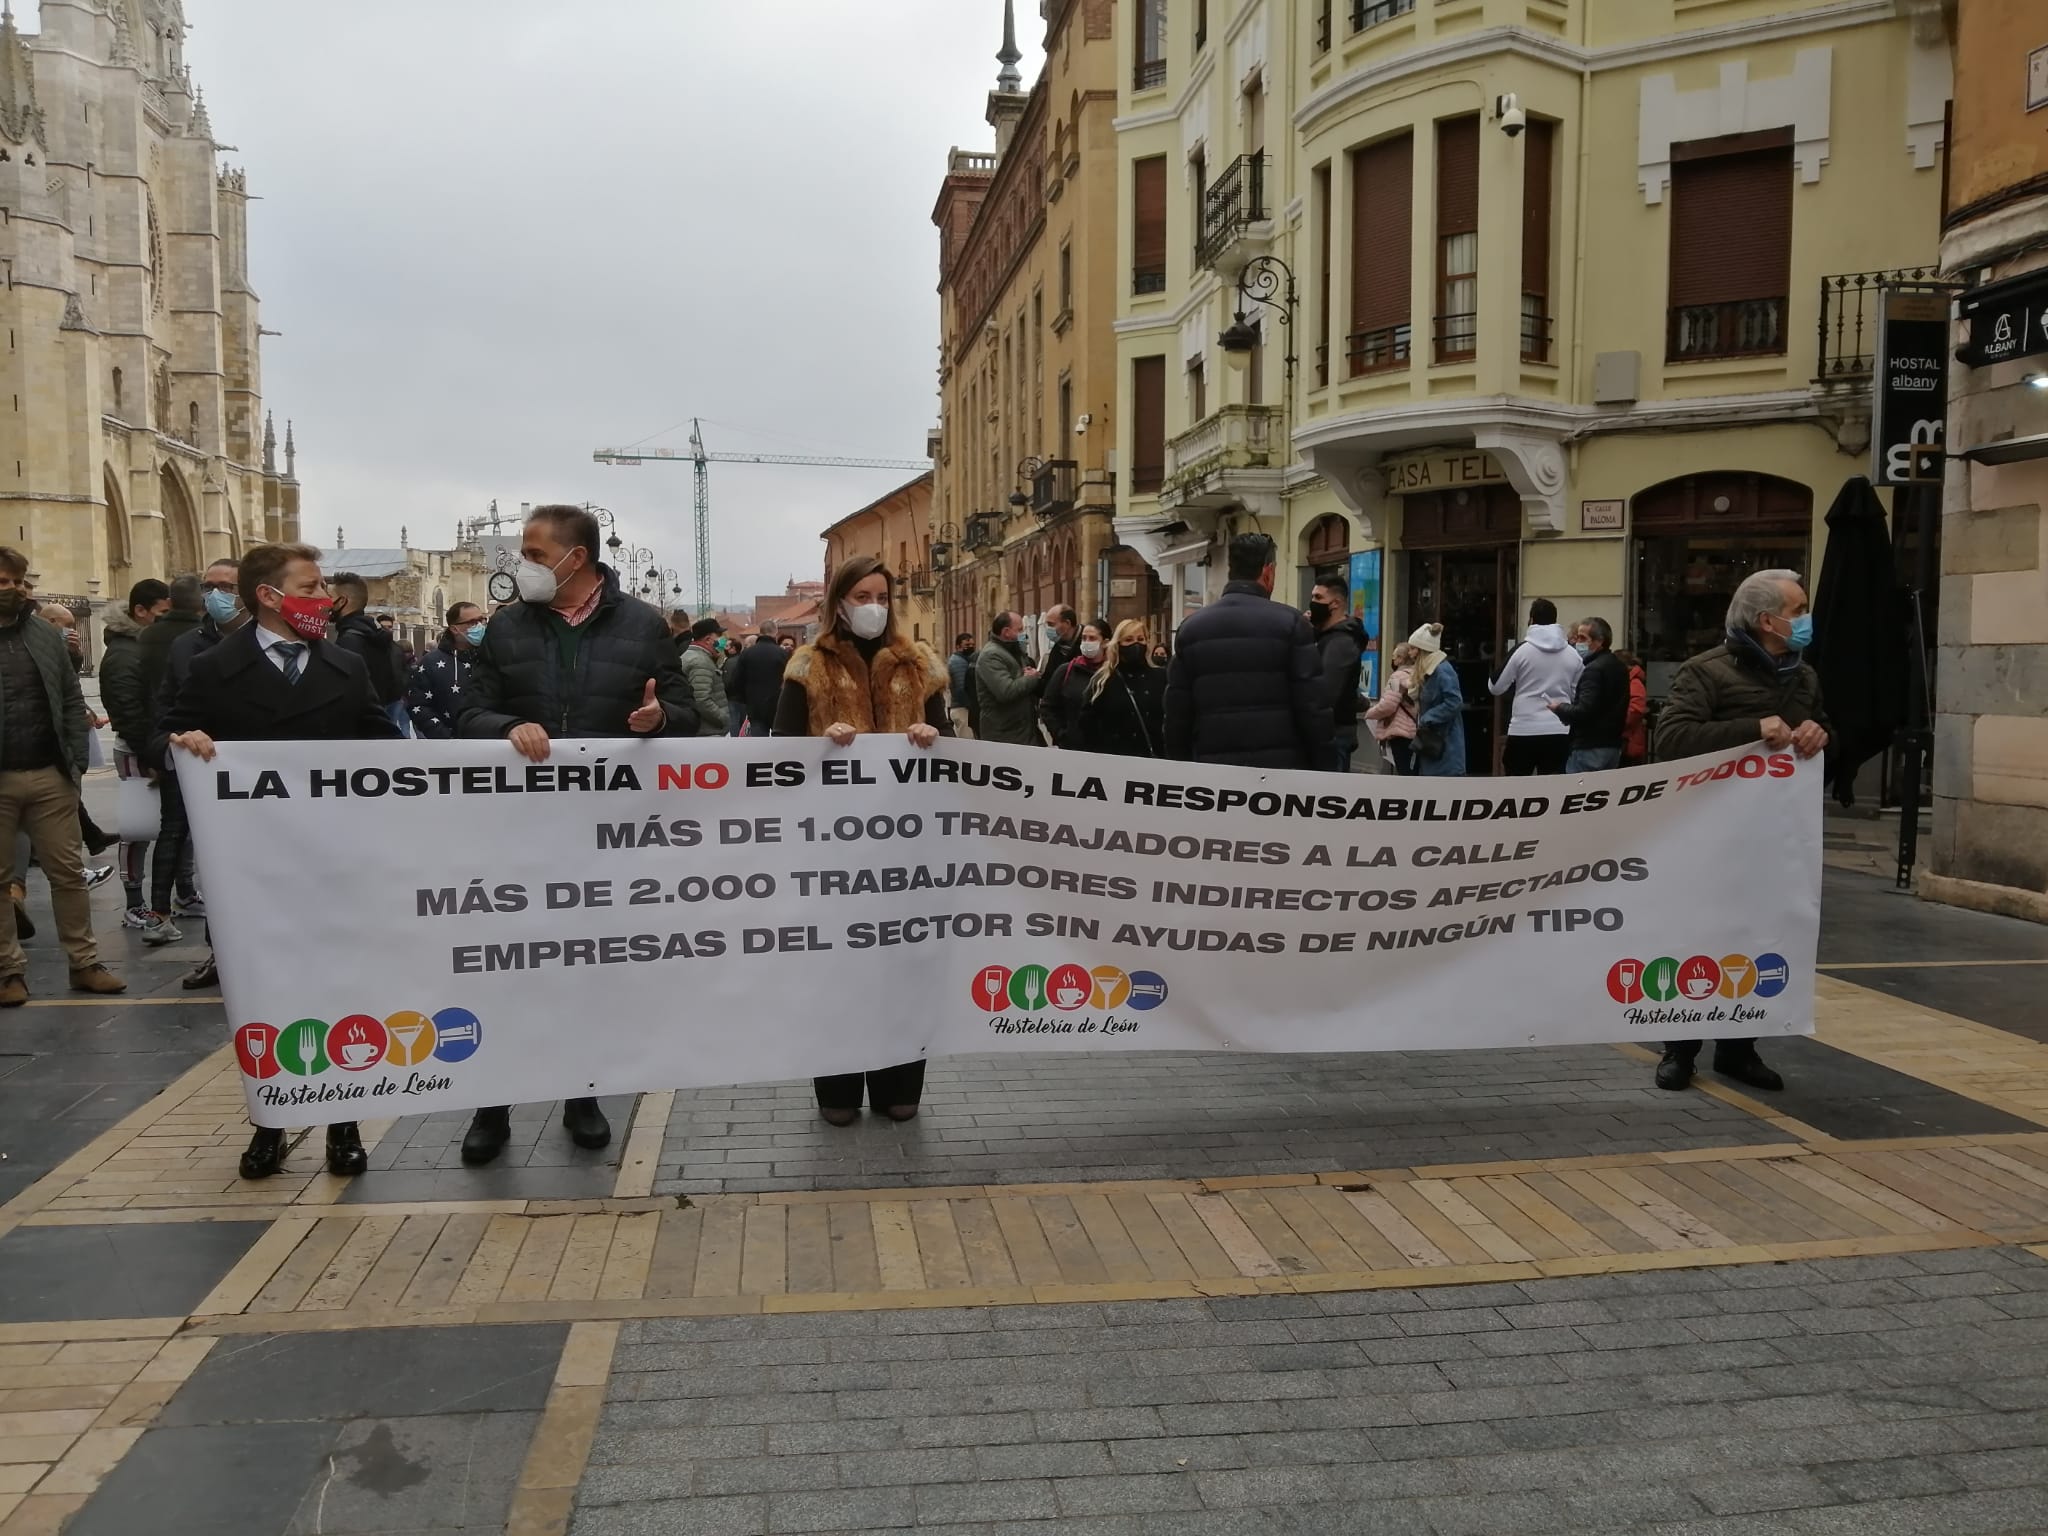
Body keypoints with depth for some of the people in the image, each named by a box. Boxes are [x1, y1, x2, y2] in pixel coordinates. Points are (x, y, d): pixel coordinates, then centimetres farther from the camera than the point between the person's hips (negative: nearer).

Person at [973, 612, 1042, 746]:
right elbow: (1006, 691, -28)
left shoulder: (1013, 652, 18)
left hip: (1024, 731, 10)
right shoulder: (991, 655, -15)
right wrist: (1031, 678, -11)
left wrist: (1034, 675, 1)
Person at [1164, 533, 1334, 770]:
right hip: (1281, 767, -3)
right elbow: (1314, 708, -7)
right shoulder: (1289, 623, -3)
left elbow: (1177, 714, 7)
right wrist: (1325, 770, 1)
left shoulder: (1191, 628, 7)